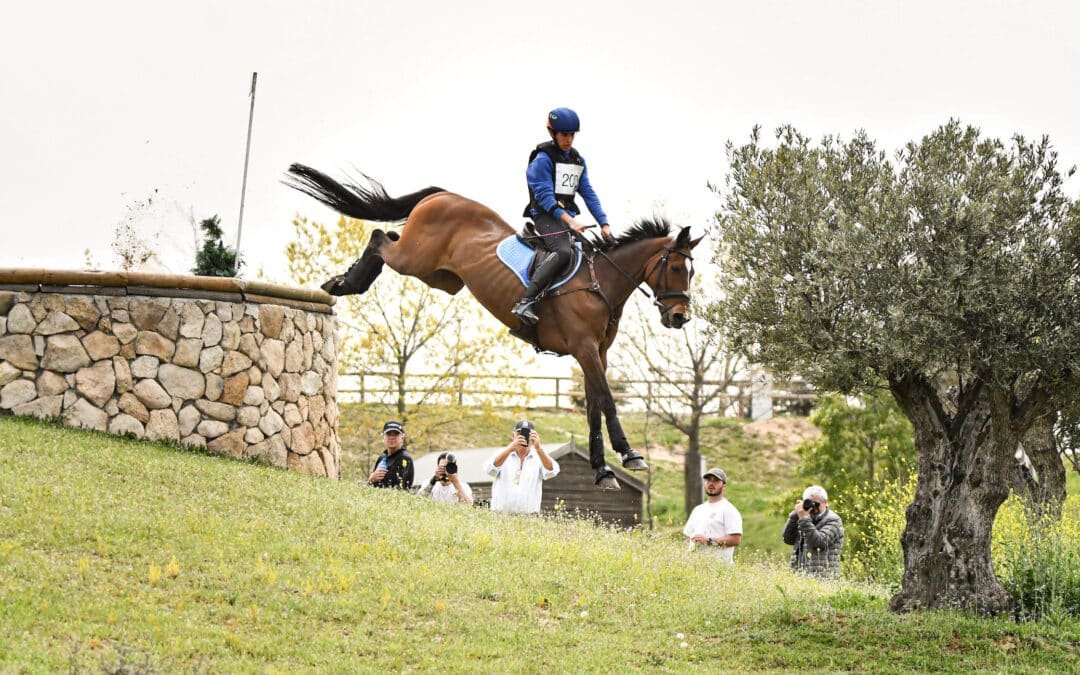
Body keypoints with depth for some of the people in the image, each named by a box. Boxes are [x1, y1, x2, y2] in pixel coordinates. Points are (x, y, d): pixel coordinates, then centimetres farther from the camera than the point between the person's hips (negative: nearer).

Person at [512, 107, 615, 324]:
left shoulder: (578, 160, 15)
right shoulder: (543, 158, -8)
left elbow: (588, 194, 13)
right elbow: (544, 196, -16)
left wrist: (603, 223, 1)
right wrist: (568, 220, -26)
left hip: (569, 215, 9)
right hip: (546, 215, -9)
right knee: (563, 251, -32)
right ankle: (525, 302, -38)